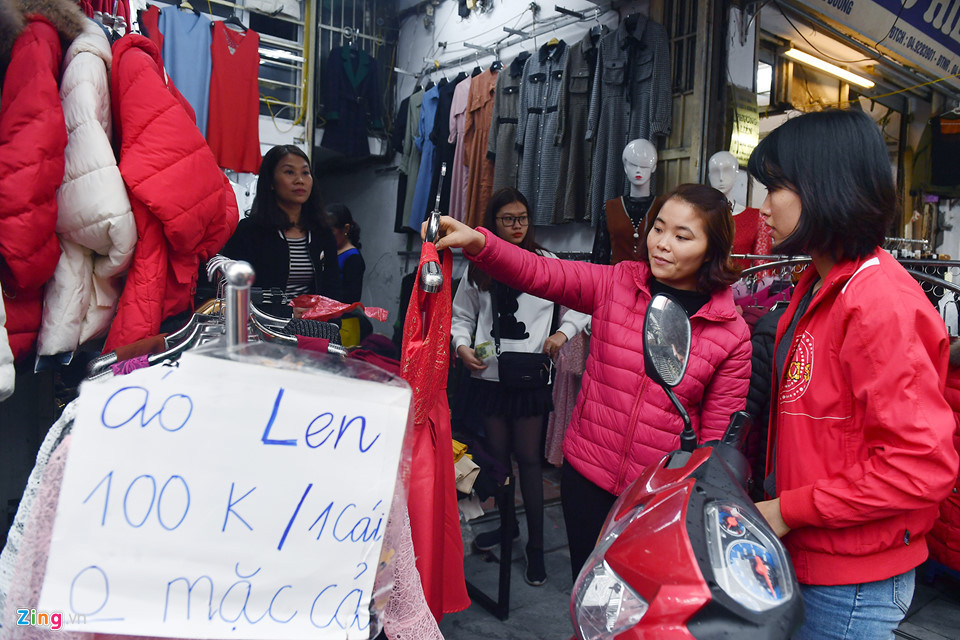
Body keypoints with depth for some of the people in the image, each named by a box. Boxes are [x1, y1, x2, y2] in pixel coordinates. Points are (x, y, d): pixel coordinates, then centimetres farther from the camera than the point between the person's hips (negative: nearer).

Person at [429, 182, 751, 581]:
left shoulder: (732, 335, -5)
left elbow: (719, 435, -2)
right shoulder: (615, 284, -3)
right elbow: (537, 273, -13)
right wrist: (476, 242, -30)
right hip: (588, 475, 2)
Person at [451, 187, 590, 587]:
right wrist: (462, 346, -5)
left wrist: (563, 332, -9)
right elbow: (462, 315, 13)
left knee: (528, 457, 1)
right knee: (497, 453, 14)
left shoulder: (546, 262, 1)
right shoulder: (478, 268, 7)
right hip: (489, 374, 3)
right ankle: (506, 524, 35)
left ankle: (536, 545, 13)